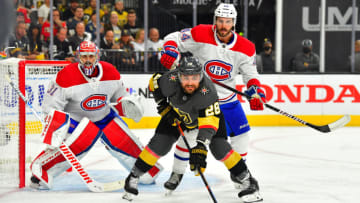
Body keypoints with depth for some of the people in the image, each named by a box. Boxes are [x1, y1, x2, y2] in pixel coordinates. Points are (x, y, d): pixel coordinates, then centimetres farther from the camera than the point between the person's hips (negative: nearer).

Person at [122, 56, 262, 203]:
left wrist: (200, 146, -61)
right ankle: (133, 177, 7)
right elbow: (154, 82, -10)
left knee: (219, 148, -18)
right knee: (158, 144, -10)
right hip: (177, 113, 2)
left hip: (207, 113, -2)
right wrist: (163, 106, -12)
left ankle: (247, 180, -3)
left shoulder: (207, 91, -42)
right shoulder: (171, 80, -33)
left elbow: (210, 120, -51)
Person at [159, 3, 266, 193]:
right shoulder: (200, 34, -17)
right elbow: (174, 38, -9)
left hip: (227, 98, 3)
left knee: (241, 134, 2)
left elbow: (250, 74, 1)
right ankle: (177, 173, 14)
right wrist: (169, 51, -30)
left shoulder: (245, 47, -8)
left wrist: (255, 92, -17)